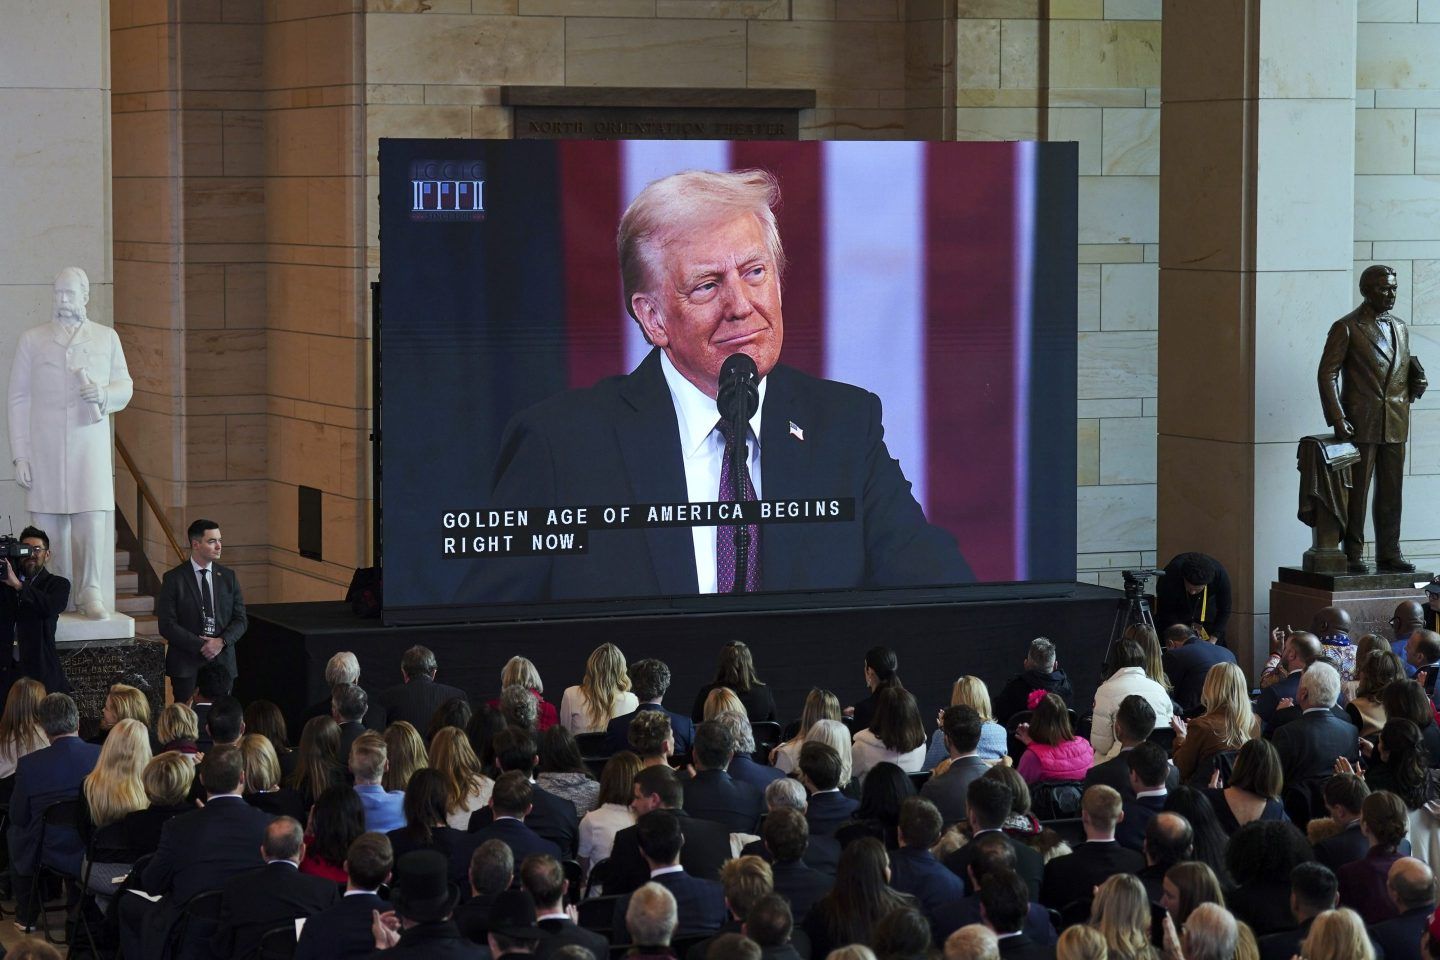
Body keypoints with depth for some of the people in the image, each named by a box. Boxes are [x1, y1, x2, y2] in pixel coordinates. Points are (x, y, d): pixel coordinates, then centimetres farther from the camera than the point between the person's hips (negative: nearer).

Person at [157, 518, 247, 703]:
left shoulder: (228, 577, 10)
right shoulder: (173, 578, -2)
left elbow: (241, 619, 8)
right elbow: (167, 625, -8)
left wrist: (222, 641, -10)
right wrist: (200, 646, -15)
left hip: (223, 663, 3)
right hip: (187, 665, -3)